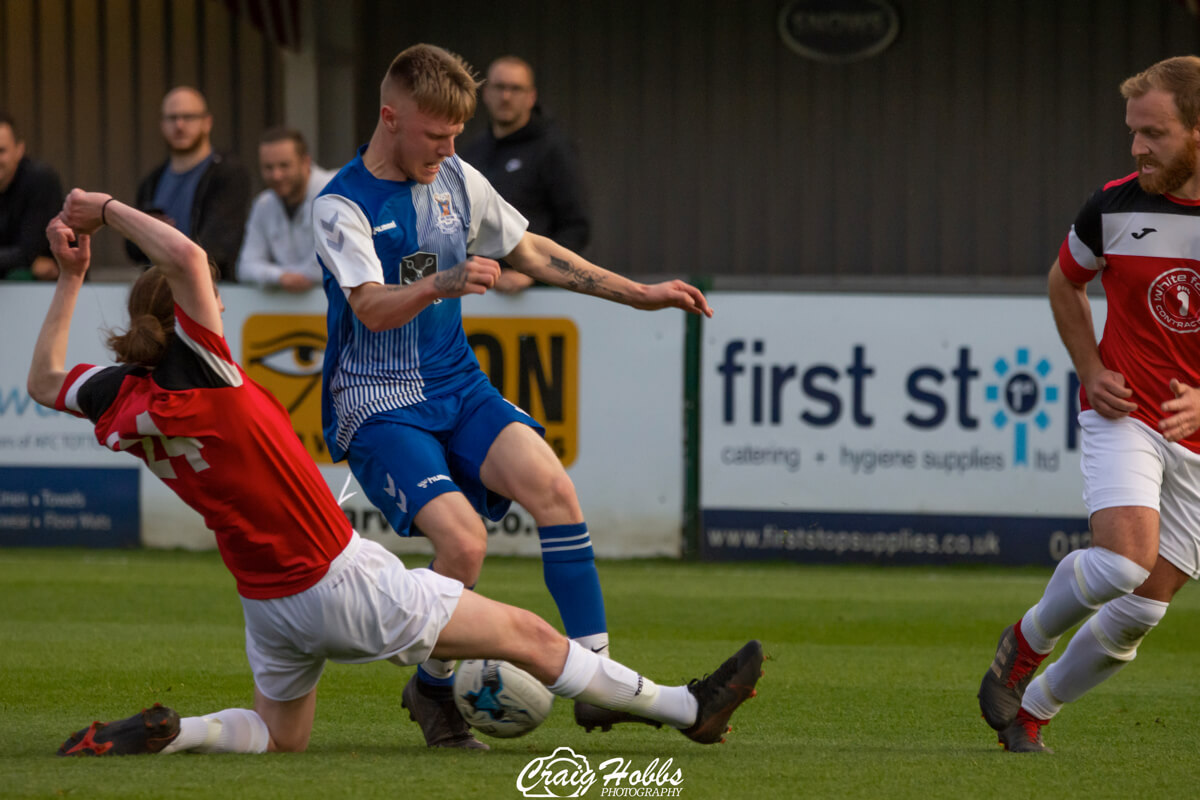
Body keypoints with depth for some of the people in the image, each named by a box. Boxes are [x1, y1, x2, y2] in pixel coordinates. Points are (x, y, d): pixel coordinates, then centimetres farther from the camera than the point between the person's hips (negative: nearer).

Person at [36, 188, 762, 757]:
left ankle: (165, 734, -3)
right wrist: (109, 210, -24)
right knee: (527, 635, 6)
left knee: (279, 735, 26)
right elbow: (186, 257, -35)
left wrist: (71, 279, 15)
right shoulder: (202, 381, -22)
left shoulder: (122, 400, -4)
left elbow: (44, 382, 17)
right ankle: (687, 708, 15)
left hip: (269, 604, 7)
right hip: (341, 581, -7)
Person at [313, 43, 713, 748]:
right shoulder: (342, 206, -10)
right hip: (378, 405, -5)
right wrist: (444, 283, -45)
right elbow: (372, 308, -26)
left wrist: (640, 294, 20)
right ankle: (433, 691, -1)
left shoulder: (457, 181, 8)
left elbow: (531, 252, 22)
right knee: (463, 540, -27)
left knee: (552, 484, -24)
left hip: (457, 387, 5)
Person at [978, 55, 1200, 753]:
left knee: (1140, 614, 0)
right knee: (1124, 559, -26)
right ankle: (1028, 641, 3)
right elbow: (1066, 282, 17)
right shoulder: (1116, 207, -4)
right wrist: (1092, 370, 3)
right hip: (1125, 415, -1)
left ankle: (1034, 707, 23)